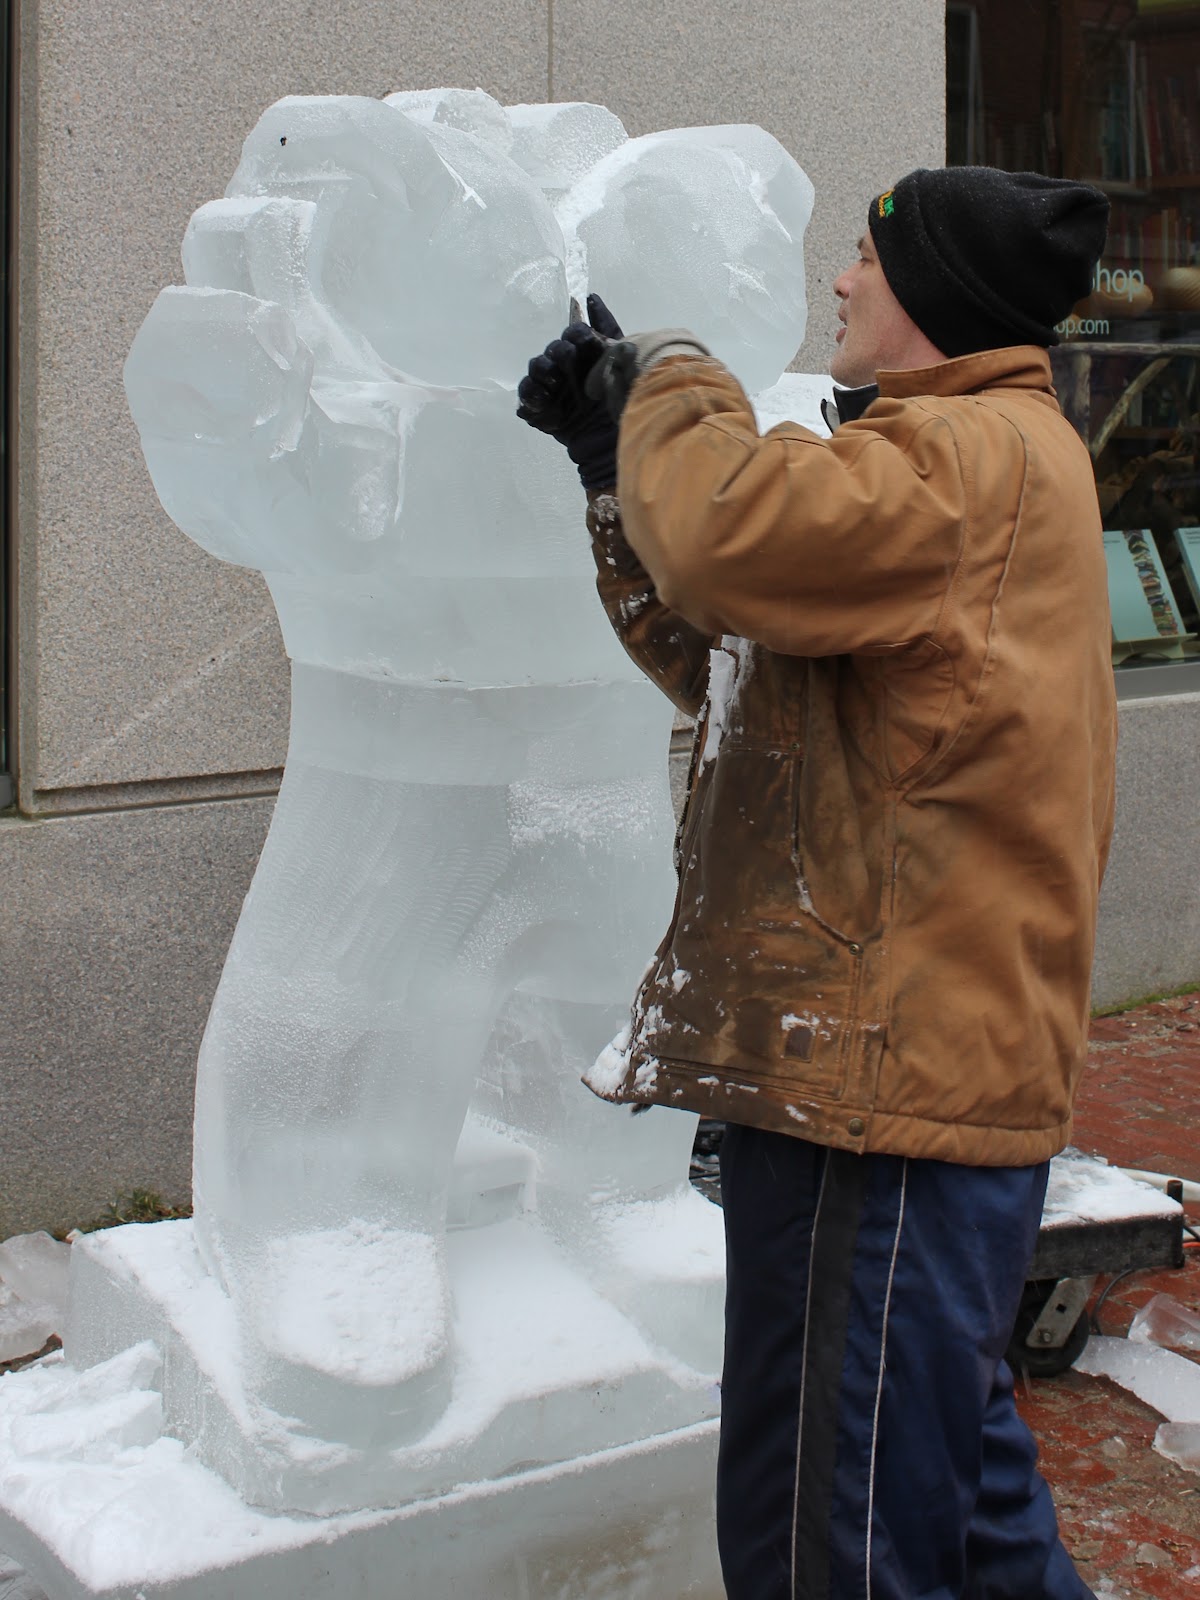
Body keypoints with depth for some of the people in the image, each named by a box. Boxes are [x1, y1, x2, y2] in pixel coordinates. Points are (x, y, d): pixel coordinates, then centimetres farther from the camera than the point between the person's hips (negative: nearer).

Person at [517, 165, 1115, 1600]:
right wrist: (619, 461, 12)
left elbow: (732, 533, -31)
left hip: (891, 1088, -11)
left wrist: (673, 388, -9)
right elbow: (734, 663, 20)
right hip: (924, 1066, 11)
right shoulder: (980, 457, 21)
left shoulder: (972, 458, -13)